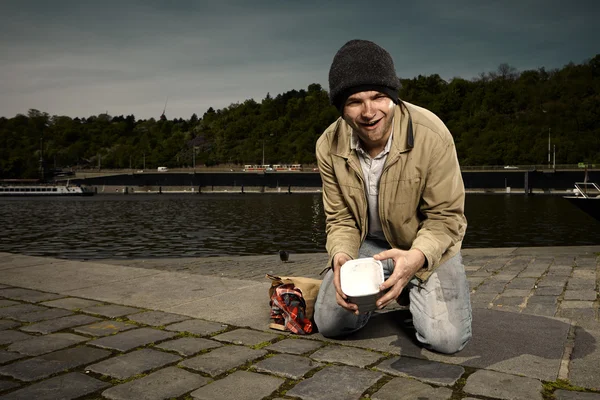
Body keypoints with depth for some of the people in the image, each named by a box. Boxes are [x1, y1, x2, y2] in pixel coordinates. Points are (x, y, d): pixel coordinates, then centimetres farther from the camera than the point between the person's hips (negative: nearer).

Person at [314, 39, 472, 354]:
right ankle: (377, 290, 22)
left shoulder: (432, 134, -26)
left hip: (428, 245, -2)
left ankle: (408, 289, 15)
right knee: (330, 323, -8)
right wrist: (341, 257, -30)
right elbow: (341, 219, -7)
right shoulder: (329, 146, -16)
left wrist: (416, 257, -39)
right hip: (367, 244, 3)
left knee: (446, 338, -19)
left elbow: (445, 217, -19)